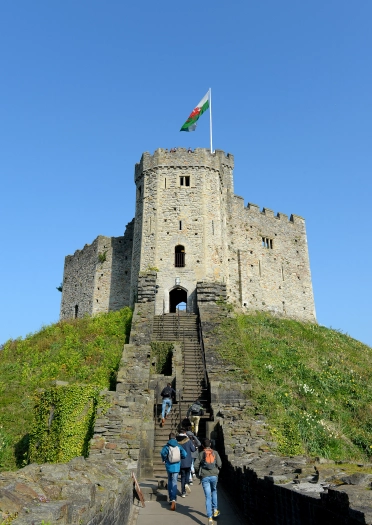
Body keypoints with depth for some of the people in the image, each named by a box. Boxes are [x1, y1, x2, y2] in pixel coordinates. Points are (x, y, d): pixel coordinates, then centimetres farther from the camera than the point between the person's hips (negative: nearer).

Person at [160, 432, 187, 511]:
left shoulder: (167, 446, -4)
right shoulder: (178, 446, 1)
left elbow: (163, 453, -22)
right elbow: (184, 454, -9)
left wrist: (164, 459, -4)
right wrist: (179, 458, 11)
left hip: (169, 466, 0)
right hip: (176, 466, 0)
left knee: (170, 482, 19)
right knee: (174, 483, 1)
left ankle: (171, 499, 24)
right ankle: (173, 499, -16)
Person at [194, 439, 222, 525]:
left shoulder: (201, 454, 2)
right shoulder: (215, 453, 4)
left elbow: (196, 465, -4)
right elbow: (219, 464, -3)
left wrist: (199, 472, 15)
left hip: (205, 477, -1)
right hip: (214, 476, 1)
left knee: (208, 497, 4)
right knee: (214, 491, 29)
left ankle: (210, 518, -1)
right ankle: (215, 510, 30)